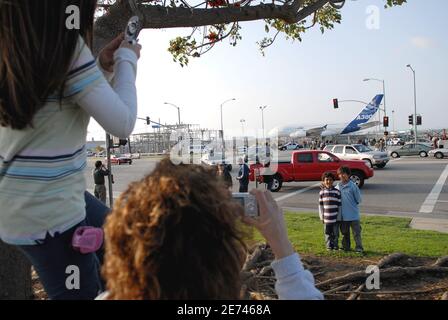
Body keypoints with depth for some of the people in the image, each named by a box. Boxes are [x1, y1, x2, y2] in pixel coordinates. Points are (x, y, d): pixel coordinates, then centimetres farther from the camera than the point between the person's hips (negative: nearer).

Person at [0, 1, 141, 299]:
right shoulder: (67, 45, -20)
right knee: (83, 291, 12)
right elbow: (122, 124, -18)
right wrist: (127, 60, -3)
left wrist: (104, 67, 9)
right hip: (46, 208, -9)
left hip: (34, 197, 9)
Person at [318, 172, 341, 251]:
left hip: (335, 218, -1)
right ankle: (329, 245, 21)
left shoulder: (337, 192, -3)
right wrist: (321, 217, 3)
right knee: (328, 233, 9)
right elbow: (320, 205, 5)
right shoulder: (322, 192, 1)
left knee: (335, 233, 8)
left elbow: (339, 205, 0)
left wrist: (339, 217, -2)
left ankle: (335, 245, 22)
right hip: (326, 218, 1)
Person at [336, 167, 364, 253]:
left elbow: (358, 199, -4)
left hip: (353, 215, -4)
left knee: (356, 232, 3)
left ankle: (359, 248, 13)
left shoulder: (353, 186, -9)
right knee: (344, 233, 16)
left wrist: (352, 205, 1)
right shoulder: (338, 187, 2)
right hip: (343, 215, 4)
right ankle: (346, 247, 29)